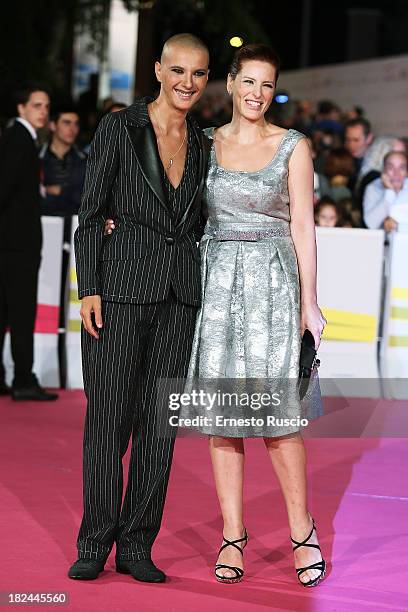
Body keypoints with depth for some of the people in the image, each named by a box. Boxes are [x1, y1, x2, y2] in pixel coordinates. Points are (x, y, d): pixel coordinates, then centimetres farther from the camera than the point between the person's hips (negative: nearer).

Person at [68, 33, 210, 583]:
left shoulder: (201, 145, 13)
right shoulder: (119, 129, -1)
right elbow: (91, 215, -3)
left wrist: (206, 299, 11)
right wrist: (88, 289, -11)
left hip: (181, 290, 4)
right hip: (122, 284, -4)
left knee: (160, 419, 4)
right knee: (109, 415, -1)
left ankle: (137, 544, 11)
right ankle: (95, 543, 10)